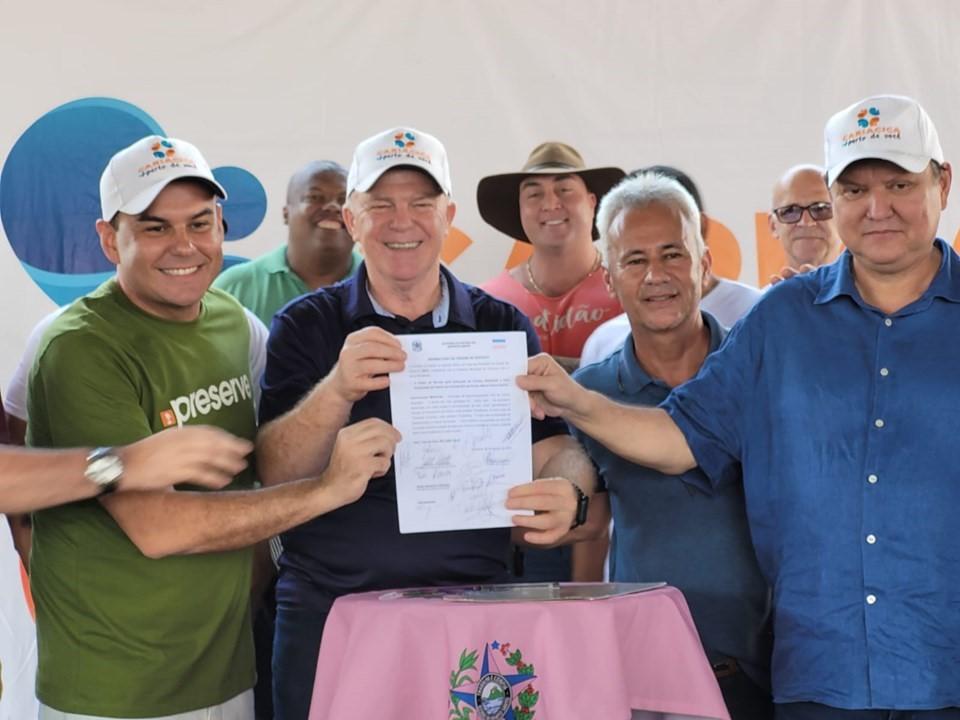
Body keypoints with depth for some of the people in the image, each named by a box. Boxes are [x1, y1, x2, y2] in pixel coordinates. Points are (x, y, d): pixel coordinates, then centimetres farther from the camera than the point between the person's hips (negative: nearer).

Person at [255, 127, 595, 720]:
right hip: (331, 611, -1)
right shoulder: (306, 327, 3)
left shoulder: (504, 327, 7)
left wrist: (567, 494, -23)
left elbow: (557, 449, 1)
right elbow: (275, 477, -7)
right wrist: (338, 390, -26)